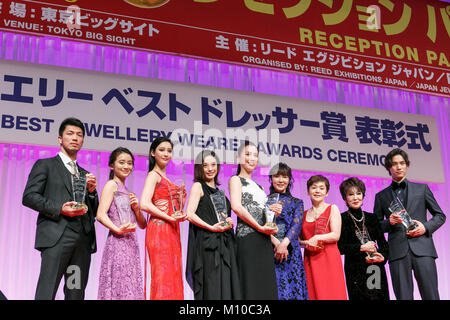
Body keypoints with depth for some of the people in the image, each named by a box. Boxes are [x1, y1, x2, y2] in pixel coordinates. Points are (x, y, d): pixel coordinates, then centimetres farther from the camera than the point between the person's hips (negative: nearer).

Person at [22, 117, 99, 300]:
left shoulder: (85, 174, 26)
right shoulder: (45, 165, 11)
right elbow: (29, 196, -1)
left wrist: (92, 191, 4)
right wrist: (59, 209, -13)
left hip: (83, 240, 5)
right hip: (56, 236, -5)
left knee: (76, 294, 2)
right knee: (46, 292, -12)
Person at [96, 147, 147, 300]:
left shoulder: (128, 191, 23)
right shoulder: (111, 185, 1)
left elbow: (142, 225, 21)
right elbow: (101, 215, -13)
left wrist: (136, 208, 3)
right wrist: (118, 230, -26)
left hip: (131, 244, 8)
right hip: (118, 243, -8)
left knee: (131, 287, 5)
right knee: (119, 286, -11)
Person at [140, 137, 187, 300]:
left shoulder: (164, 178, 21)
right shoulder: (153, 175, -4)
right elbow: (144, 204, -18)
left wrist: (181, 198, 6)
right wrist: (170, 218, -17)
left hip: (171, 231, 9)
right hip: (159, 229, -9)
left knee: (172, 275, 7)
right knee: (162, 275, -10)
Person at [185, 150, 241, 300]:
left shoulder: (218, 191, 20)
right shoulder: (198, 186, 1)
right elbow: (189, 214, -11)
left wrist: (228, 222, 6)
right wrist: (212, 227, -18)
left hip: (224, 244, 7)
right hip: (206, 242, -7)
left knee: (225, 286, 2)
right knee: (210, 288, -10)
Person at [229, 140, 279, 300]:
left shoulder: (259, 186, 26)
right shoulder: (236, 179, 5)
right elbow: (236, 206, -11)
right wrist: (259, 227, -14)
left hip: (264, 239, 7)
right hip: (248, 237, -7)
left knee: (266, 284, 2)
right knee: (250, 282, -11)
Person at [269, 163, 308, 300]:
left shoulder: (296, 202, 15)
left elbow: (297, 224, 0)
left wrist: (284, 243, -17)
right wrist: (276, 242, -16)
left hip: (290, 250, 1)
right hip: (268, 249, -1)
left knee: (292, 288, -6)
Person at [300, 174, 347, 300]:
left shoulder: (332, 209, 6)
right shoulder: (304, 214, 15)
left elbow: (336, 235, -3)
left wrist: (316, 238, -10)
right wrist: (306, 243, -4)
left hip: (329, 258, -3)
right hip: (310, 260, 3)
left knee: (331, 293, -7)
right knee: (313, 293, -1)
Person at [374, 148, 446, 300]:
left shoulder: (422, 189, 15)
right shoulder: (381, 196, 15)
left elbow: (440, 216, 16)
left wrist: (426, 227, -3)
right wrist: (389, 222, -6)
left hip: (422, 248, 0)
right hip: (398, 251, 0)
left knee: (431, 296, -5)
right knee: (403, 297, -3)